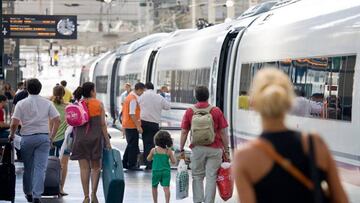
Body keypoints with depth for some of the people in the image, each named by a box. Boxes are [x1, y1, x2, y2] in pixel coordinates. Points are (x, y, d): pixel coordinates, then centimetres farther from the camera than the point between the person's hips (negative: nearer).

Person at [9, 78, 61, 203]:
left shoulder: (21, 104, -2)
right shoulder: (47, 103, 3)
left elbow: (14, 123, -9)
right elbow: (57, 120, -2)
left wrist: (11, 135, 9)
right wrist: (52, 137, 7)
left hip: (27, 137, 0)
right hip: (44, 137, 0)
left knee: (28, 167, 14)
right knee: (40, 168, -3)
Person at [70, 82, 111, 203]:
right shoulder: (99, 104, -2)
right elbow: (102, 124, -3)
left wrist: (74, 138, 13)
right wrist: (107, 141, -1)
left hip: (80, 139, 1)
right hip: (95, 138, -1)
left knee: (84, 168, 4)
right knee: (95, 167, 9)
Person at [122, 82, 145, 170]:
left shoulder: (130, 96, 13)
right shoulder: (133, 99, -17)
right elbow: (132, 114, -22)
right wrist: (138, 126, -21)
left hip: (127, 125, 10)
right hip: (132, 126, -10)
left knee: (130, 145, 17)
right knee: (133, 146, -3)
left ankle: (125, 163, 21)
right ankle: (132, 165, 2)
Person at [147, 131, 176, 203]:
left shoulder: (154, 150, -4)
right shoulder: (169, 151, -4)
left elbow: (148, 159, 10)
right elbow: (173, 162, -2)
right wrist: (172, 154, 15)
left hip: (156, 171, 0)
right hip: (166, 171, 0)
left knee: (154, 187, 17)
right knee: (166, 187, -6)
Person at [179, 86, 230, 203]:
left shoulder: (189, 112, 0)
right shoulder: (216, 111, -3)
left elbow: (184, 132, 0)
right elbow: (223, 133, -2)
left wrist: (181, 150, 8)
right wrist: (226, 151, 4)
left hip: (197, 149, 1)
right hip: (215, 149, -1)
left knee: (197, 177, 13)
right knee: (211, 177, 3)